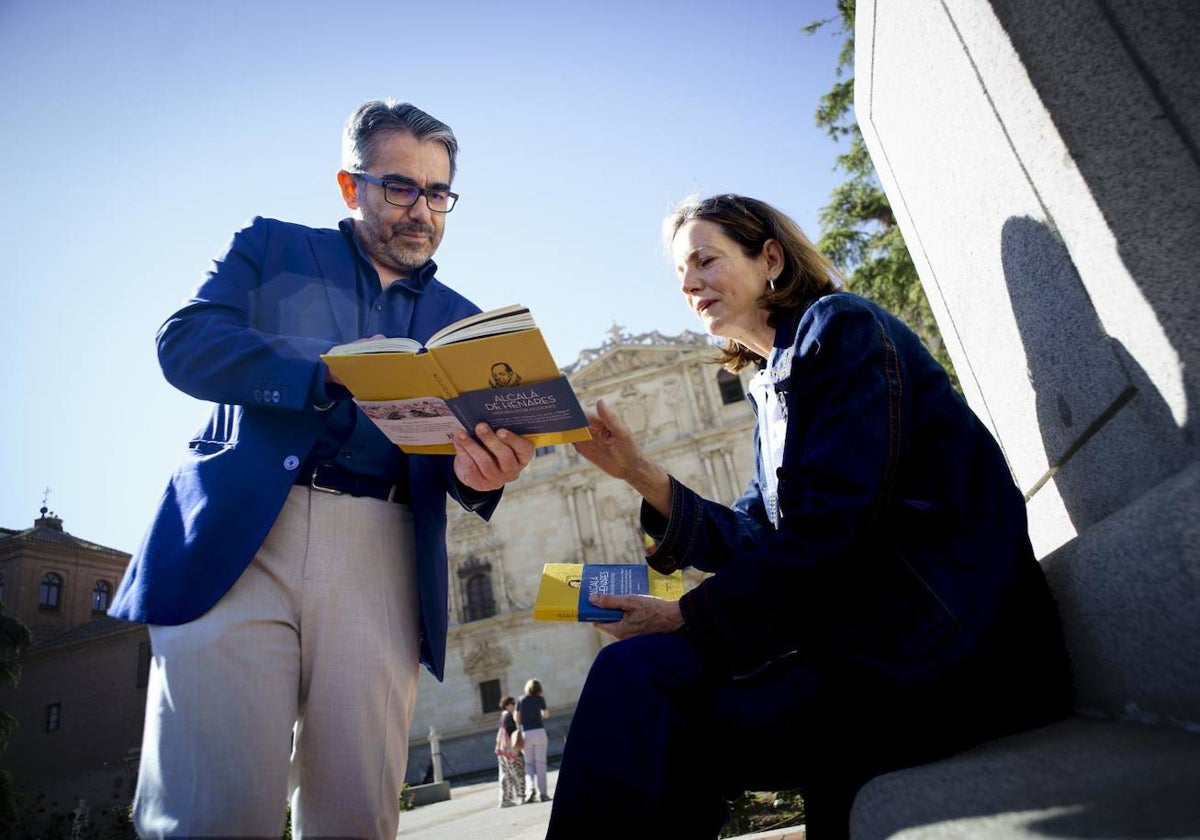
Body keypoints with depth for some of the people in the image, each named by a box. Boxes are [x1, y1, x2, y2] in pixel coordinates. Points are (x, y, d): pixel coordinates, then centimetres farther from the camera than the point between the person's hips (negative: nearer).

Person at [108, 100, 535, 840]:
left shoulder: (462, 321, 20)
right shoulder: (271, 247, 16)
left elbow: (451, 459, 13)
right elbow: (185, 341, -1)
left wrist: (477, 471, -12)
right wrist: (332, 370, -15)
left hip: (380, 557, 2)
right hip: (238, 536, -1)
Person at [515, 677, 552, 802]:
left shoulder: (521, 700, 5)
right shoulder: (540, 699, 3)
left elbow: (517, 719, 4)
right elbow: (546, 715, 17)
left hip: (526, 733, 1)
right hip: (539, 731, -1)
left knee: (529, 764, 12)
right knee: (540, 763, 3)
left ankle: (531, 788, -8)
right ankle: (542, 793, 0)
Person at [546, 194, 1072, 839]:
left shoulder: (841, 326, -8)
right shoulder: (773, 390, 17)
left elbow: (835, 525, -19)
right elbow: (754, 542, 10)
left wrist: (688, 615, -13)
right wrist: (639, 474, 0)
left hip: (942, 643, -8)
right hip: (871, 632, 8)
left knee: (633, 676, -17)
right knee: (636, 668, -1)